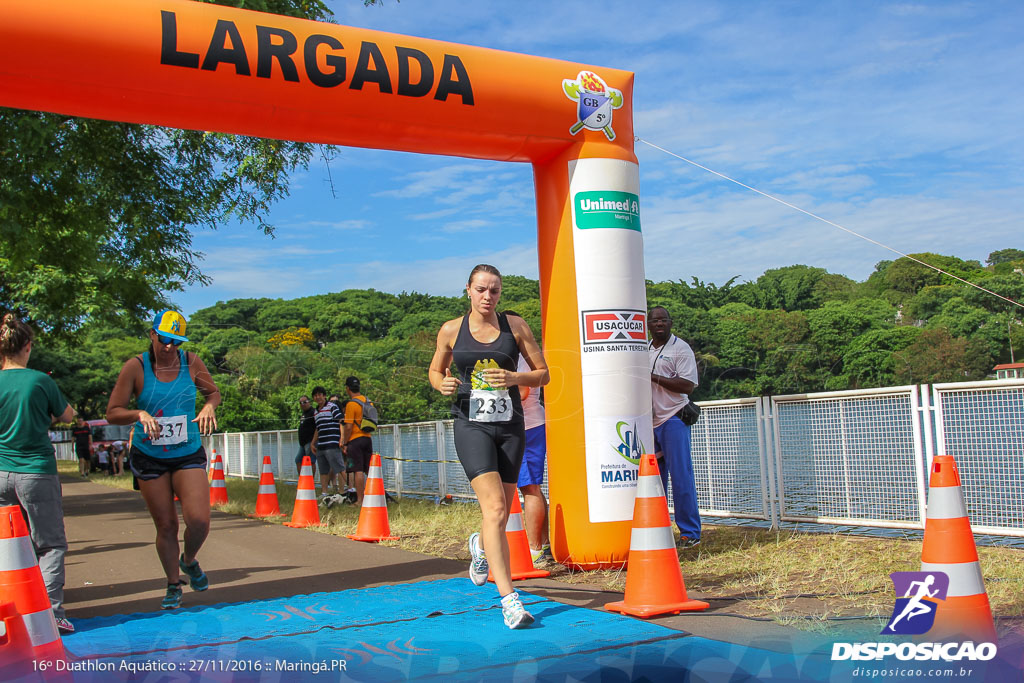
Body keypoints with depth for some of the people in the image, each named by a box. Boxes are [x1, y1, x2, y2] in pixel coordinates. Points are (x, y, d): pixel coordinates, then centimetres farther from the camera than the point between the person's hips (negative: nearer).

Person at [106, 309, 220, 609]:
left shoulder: (191, 362, -3)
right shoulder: (136, 367, -8)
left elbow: (213, 392, 13)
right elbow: (112, 413, -6)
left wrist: (209, 407, -10)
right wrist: (140, 414, -25)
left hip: (188, 454, 1)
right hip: (149, 458, -1)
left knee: (199, 520, -12)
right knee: (166, 526, 3)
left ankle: (189, 561, 21)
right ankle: (173, 586, 24)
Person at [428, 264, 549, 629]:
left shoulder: (515, 325, 4)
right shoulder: (451, 330, 3)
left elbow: (543, 373, 7)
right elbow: (435, 370, 17)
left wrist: (515, 378, -13)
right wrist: (443, 384, -7)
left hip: (510, 425, 2)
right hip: (472, 425, -2)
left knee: (500, 515, 11)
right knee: (494, 509, -18)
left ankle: (480, 545, 48)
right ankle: (509, 599, -19)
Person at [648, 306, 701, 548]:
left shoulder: (680, 348, -4)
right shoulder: (644, 350, 16)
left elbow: (688, 385, -14)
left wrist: (653, 377, -17)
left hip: (673, 419, -6)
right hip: (649, 421, 7)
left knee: (681, 476, -7)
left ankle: (690, 532, 0)